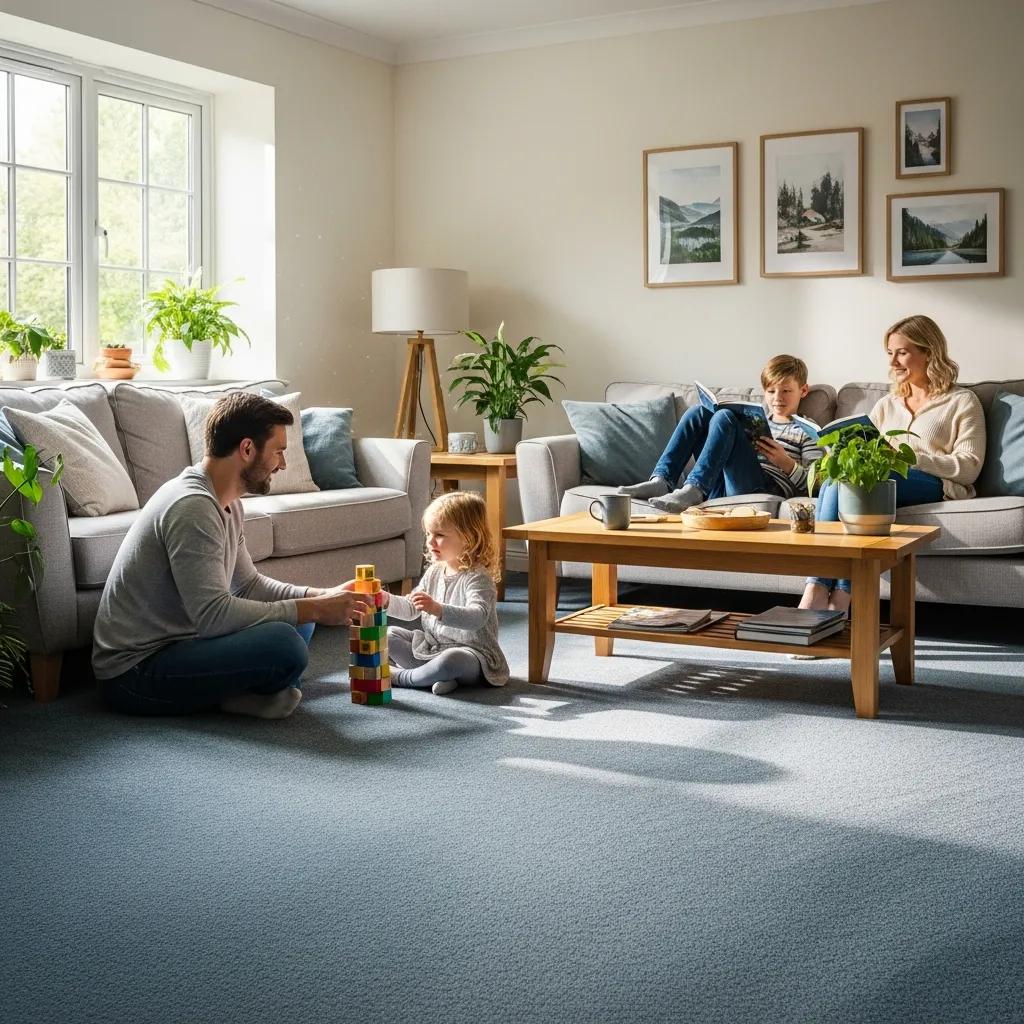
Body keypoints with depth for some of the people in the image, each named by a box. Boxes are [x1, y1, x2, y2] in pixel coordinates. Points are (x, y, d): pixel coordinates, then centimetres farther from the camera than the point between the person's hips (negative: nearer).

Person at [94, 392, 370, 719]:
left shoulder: (226, 503, 9)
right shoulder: (191, 506, -23)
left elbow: (248, 584, 17)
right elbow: (213, 614, -29)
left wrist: (322, 597, 2)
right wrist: (314, 609, -22)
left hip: (173, 642, 11)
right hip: (135, 671, -11)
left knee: (298, 620, 13)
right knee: (284, 644, -29)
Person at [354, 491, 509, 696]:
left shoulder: (477, 578, -17)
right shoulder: (434, 572, 8)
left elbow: (477, 617, -34)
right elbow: (411, 610, 16)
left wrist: (438, 609, -47)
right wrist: (387, 600, -3)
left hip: (471, 654, -9)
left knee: (451, 660, -40)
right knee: (389, 635, 3)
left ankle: (402, 677, -14)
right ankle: (432, 673, -17)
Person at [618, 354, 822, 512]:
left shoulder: (807, 431, 15)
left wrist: (786, 463, -13)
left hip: (764, 488, -6)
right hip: (722, 486, 6)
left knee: (724, 417, -22)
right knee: (699, 413, -3)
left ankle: (693, 490, -41)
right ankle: (661, 481, -20)